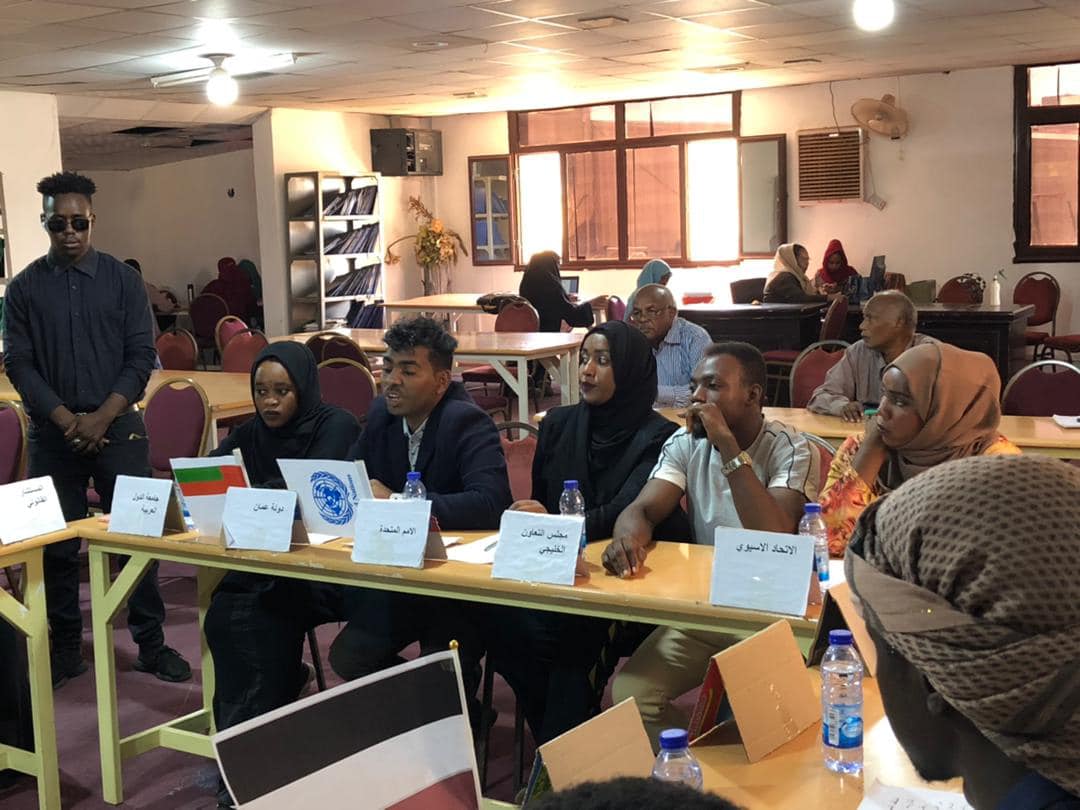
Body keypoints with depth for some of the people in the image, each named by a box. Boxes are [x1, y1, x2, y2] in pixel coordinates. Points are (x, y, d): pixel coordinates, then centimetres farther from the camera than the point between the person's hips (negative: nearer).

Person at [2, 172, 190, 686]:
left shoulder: (123, 279, 2)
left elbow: (141, 356, -2)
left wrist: (101, 418, -11)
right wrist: (67, 420, -12)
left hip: (118, 426, -1)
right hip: (52, 432, 1)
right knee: (56, 544, 6)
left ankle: (151, 644, 13)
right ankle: (65, 649, 19)